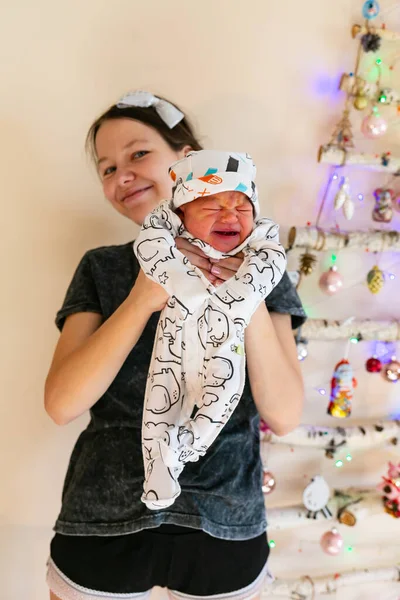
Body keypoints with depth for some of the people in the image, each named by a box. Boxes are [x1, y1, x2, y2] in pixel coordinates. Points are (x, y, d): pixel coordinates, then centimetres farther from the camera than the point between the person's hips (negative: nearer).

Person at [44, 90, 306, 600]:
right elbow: (62, 404, -12)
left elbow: (284, 415, -9)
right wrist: (144, 298, -22)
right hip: (102, 526, 1)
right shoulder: (102, 269, 0)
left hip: (225, 529, 0)